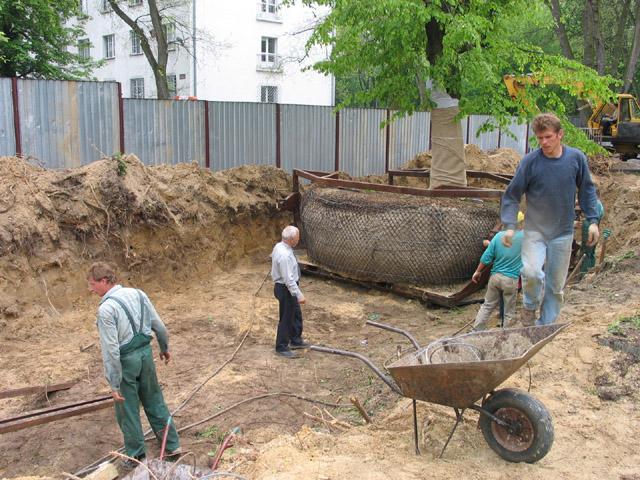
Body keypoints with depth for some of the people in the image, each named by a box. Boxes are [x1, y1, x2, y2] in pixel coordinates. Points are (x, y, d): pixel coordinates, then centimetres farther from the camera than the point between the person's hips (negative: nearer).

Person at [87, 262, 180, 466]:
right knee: (155, 402, 19)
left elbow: (111, 350, -20)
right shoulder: (138, 294, -1)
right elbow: (159, 326, 6)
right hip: (145, 352, 6)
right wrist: (165, 348, 23)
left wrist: (114, 384, -14)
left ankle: (136, 455, 26)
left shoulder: (106, 309, -20)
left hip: (126, 360, -6)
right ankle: (172, 446, 27)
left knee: (128, 411, 12)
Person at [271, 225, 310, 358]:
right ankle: (282, 347, 19)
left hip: (286, 287, 10)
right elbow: (289, 279, -30)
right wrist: (299, 295, -26)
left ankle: (296, 340, 39)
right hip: (286, 289, -10)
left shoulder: (279, 246, 0)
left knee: (296, 314, 23)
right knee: (286, 318, 5)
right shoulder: (285, 255, -31)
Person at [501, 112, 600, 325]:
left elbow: (587, 190, 8)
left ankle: (546, 325, 25)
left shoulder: (577, 158, -4)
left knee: (556, 284, 8)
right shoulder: (530, 161, -11)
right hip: (535, 230, -2)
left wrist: (593, 221, 3)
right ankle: (530, 306, 8)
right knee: (531, 272, -23)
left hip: (563, 232, 2)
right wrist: (509, 226, -14)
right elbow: (512, 194, -6)